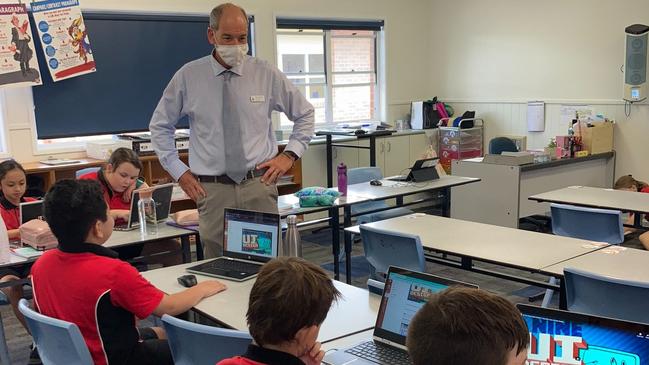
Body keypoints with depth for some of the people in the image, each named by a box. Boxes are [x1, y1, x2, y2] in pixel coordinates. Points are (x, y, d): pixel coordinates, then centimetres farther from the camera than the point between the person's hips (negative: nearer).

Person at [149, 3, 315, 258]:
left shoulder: (266, 74, 2)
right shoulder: (188, 76, 1)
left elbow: (304, 114, 15)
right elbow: (159, 126, 14)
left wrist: (290, 155, 3)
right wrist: (179, 171, 6)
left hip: (259, 185, 0)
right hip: (212, 190, 0)